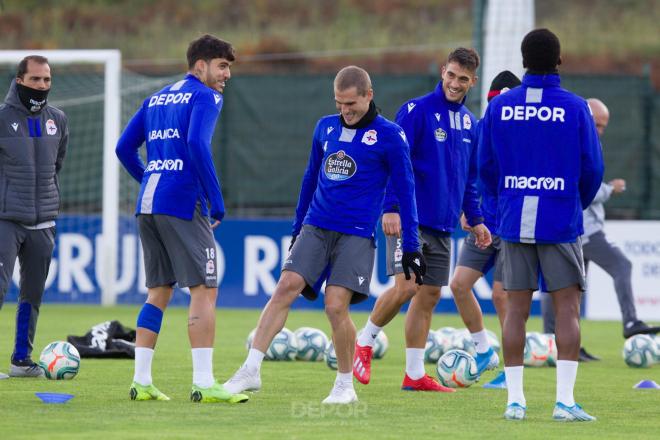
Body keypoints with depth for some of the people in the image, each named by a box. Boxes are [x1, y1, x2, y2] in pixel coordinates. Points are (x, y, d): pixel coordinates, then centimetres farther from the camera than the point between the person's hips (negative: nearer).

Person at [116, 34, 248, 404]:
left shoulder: (157, 99, 20)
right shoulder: (205, 97, -3)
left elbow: (125, 148, 18)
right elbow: (197, 145, -18)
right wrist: (217, 200, -15)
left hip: (147, 206, 8)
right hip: (183, 204, -8)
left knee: (159, 292, 14)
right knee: (204, 290, -6)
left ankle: (142, 381, 10)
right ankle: (204, 384, -13)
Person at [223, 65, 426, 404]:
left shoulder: (388, 136, -3)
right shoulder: (325, 128, 12)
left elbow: (405, 191, 0)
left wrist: (411, 247, -2)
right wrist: (297, 229, 25)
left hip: (356, 235, -4)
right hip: (316, 227, 4)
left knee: (336, 306, -12)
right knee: (286, 287, -12)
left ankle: (345, 385, 6)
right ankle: (251, 370, -10)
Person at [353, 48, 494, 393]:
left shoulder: (469, 123, 13)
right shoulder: (416, 111, -7)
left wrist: (475, 219, 18)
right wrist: (391, 208, -18)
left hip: (443, 225, 7)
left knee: (430, 295, 6)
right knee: (406, 286, -17)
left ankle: (414, 374, 11)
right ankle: (364, 342, 5)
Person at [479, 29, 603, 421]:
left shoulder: (499, 107, 1)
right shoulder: (575, 108, -6)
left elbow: (486, 167, 7)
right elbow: (593, 168, -1)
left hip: (513, 223, 3)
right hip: (561, 222, -2)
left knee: (516, 310, 7)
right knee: (568, 308, 2)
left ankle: (515, 400, 4)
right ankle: (565, 400, -5)